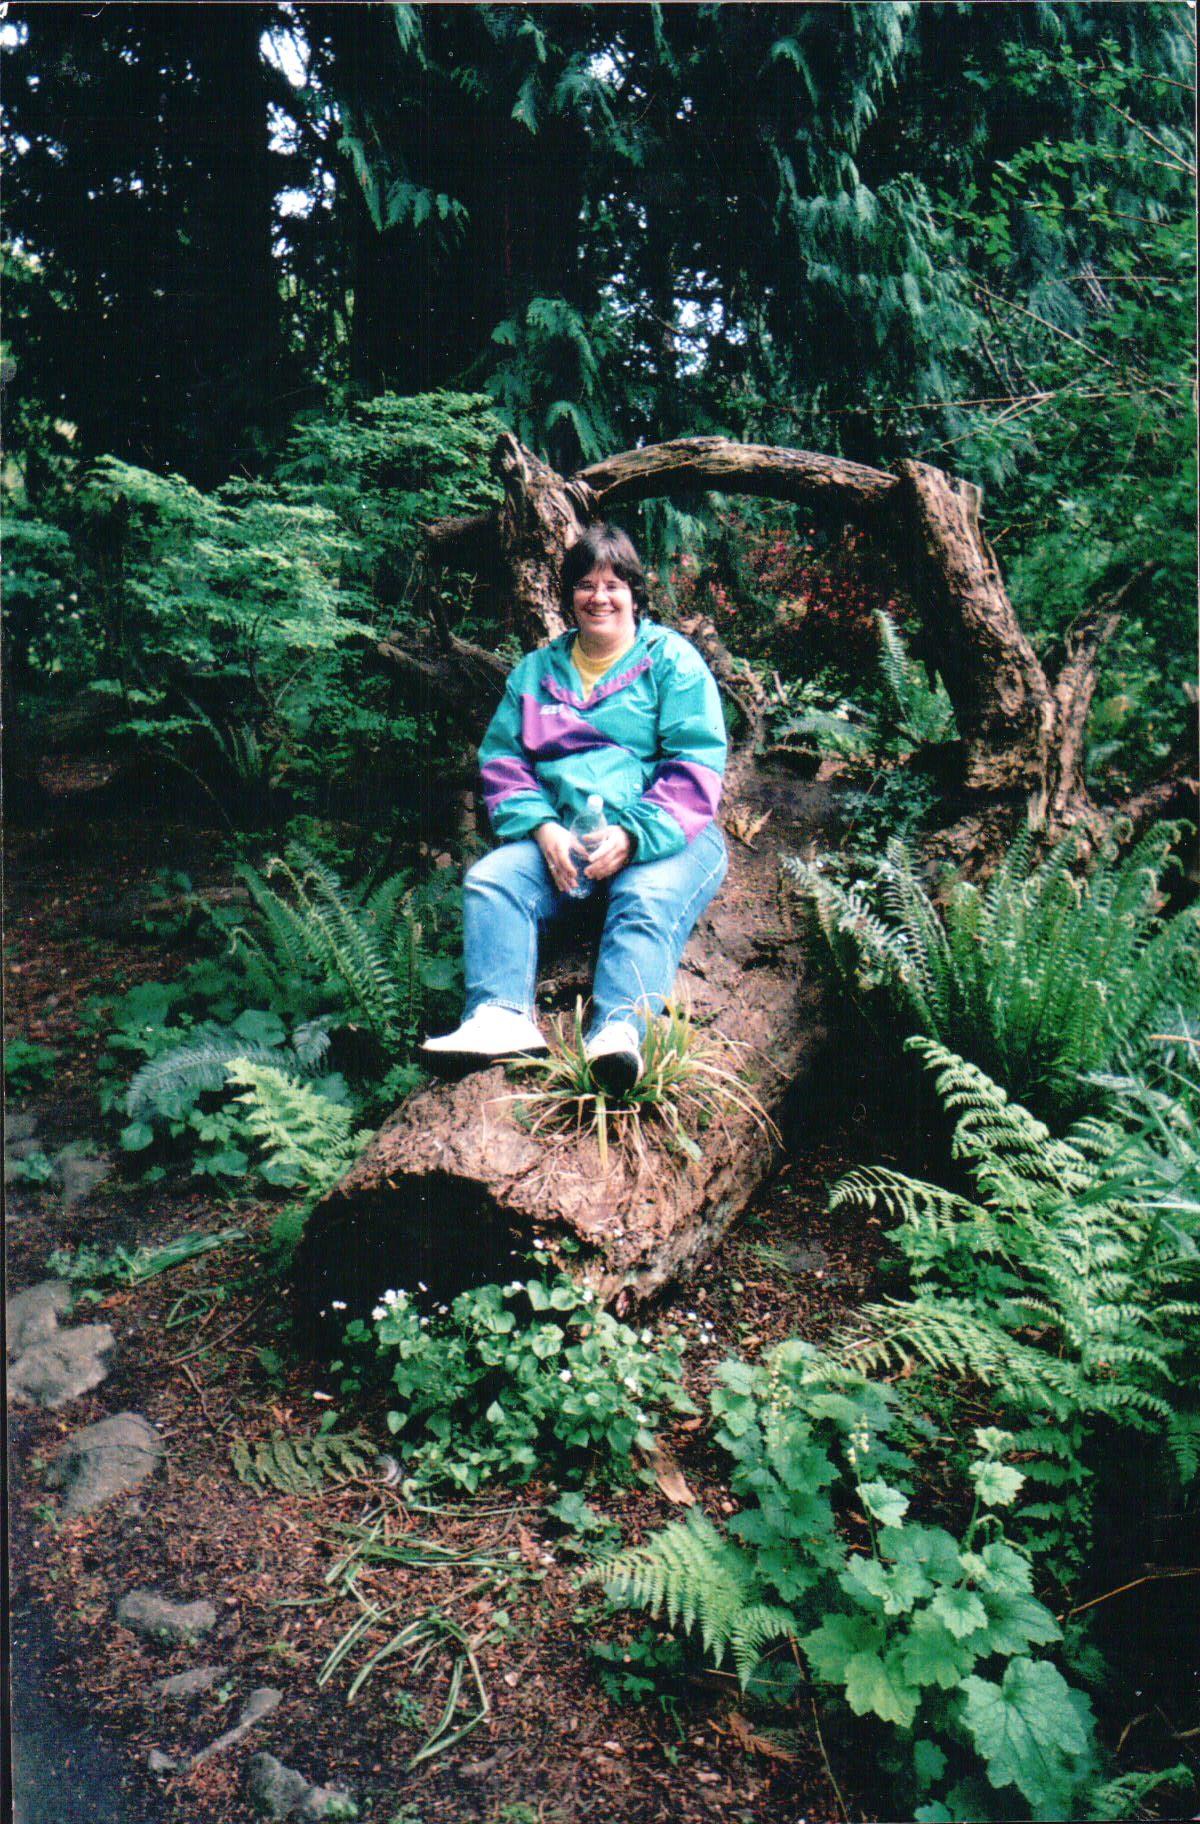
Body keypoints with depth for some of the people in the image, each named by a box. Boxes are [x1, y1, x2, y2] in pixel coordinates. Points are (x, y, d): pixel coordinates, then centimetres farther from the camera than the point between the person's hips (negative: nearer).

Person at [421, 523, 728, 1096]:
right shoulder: (537, 670, 19)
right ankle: (501, 1014, -38)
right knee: (490, 880, -23)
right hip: (562, 838, 4)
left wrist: (632, 834, -18)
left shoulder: (672, 659, 7)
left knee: (649, 898, -35)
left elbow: (696, 761, -4)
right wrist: (542, 829, -9)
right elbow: (502, 756, 11)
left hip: (662, 835, -3)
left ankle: (617, 1033, -53)